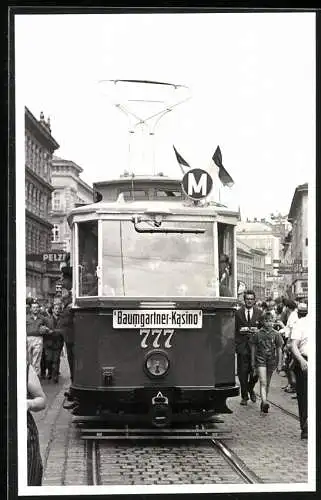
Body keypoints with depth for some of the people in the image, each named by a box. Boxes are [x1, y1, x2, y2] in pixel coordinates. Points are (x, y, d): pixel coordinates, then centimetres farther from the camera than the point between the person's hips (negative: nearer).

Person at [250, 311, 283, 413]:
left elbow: (279, 350, 3)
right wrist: (253, 362, 7)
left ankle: (263, 402, 25)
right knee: (263, 382, -14)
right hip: (260, 360, -2)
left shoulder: (276, 334, 0)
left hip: (271, 360, 2)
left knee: (267, 383, 12)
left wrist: (279, 364, 0)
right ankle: (264, 403, -26)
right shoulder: (257, 334, -3)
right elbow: (253, 348, 5)